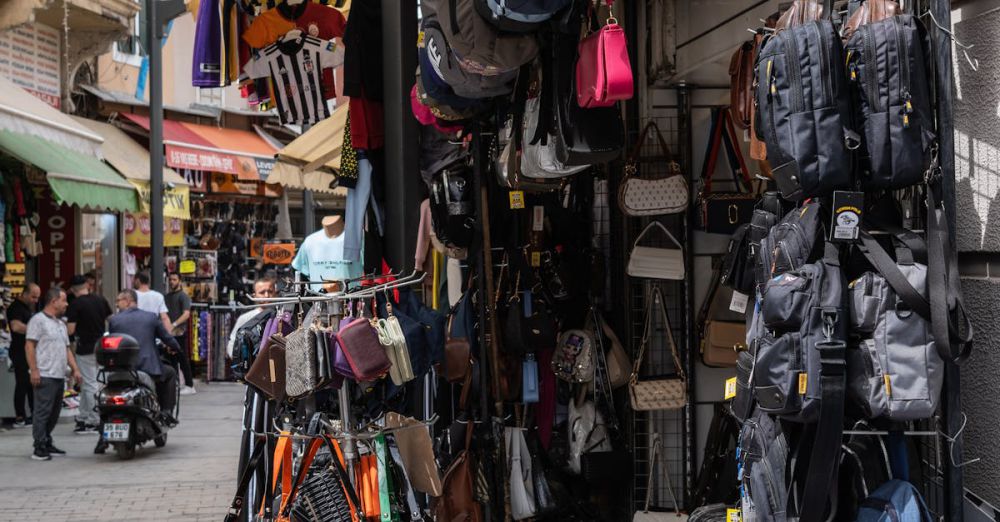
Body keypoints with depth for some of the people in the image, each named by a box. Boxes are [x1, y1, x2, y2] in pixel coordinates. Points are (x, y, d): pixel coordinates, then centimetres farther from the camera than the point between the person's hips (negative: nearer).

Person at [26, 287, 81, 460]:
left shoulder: (61, 324, 21)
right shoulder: (38, 320, -5)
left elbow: (67, 348, 25)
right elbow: (29, 345, -11)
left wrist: (75, 369, 15)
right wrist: (34, 370, -18)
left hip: (59, 375, 9)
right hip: (45, 375, -9)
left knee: (54, 412, 11)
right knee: (42, 412, -9)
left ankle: (47, 444, 20)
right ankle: (39, 448, -9)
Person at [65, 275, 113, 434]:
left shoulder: (75, 305, -13)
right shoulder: (101, 300, 3)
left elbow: (70, 330, -16)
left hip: (85, 349, -6)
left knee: (90, 385, 0)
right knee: (86, 384, 18)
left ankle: (94, 422, 3)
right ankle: (82, 418, 25)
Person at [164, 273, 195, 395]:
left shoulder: (184, 296, -4)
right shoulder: (166, 296, 18)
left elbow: (186, 314, -16)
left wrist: (174, 325, -27)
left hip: (180, 332, -7)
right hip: (169, 333, 7)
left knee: (183, 359, -7)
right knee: (172, 359, 9)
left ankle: (189, 386, -3)